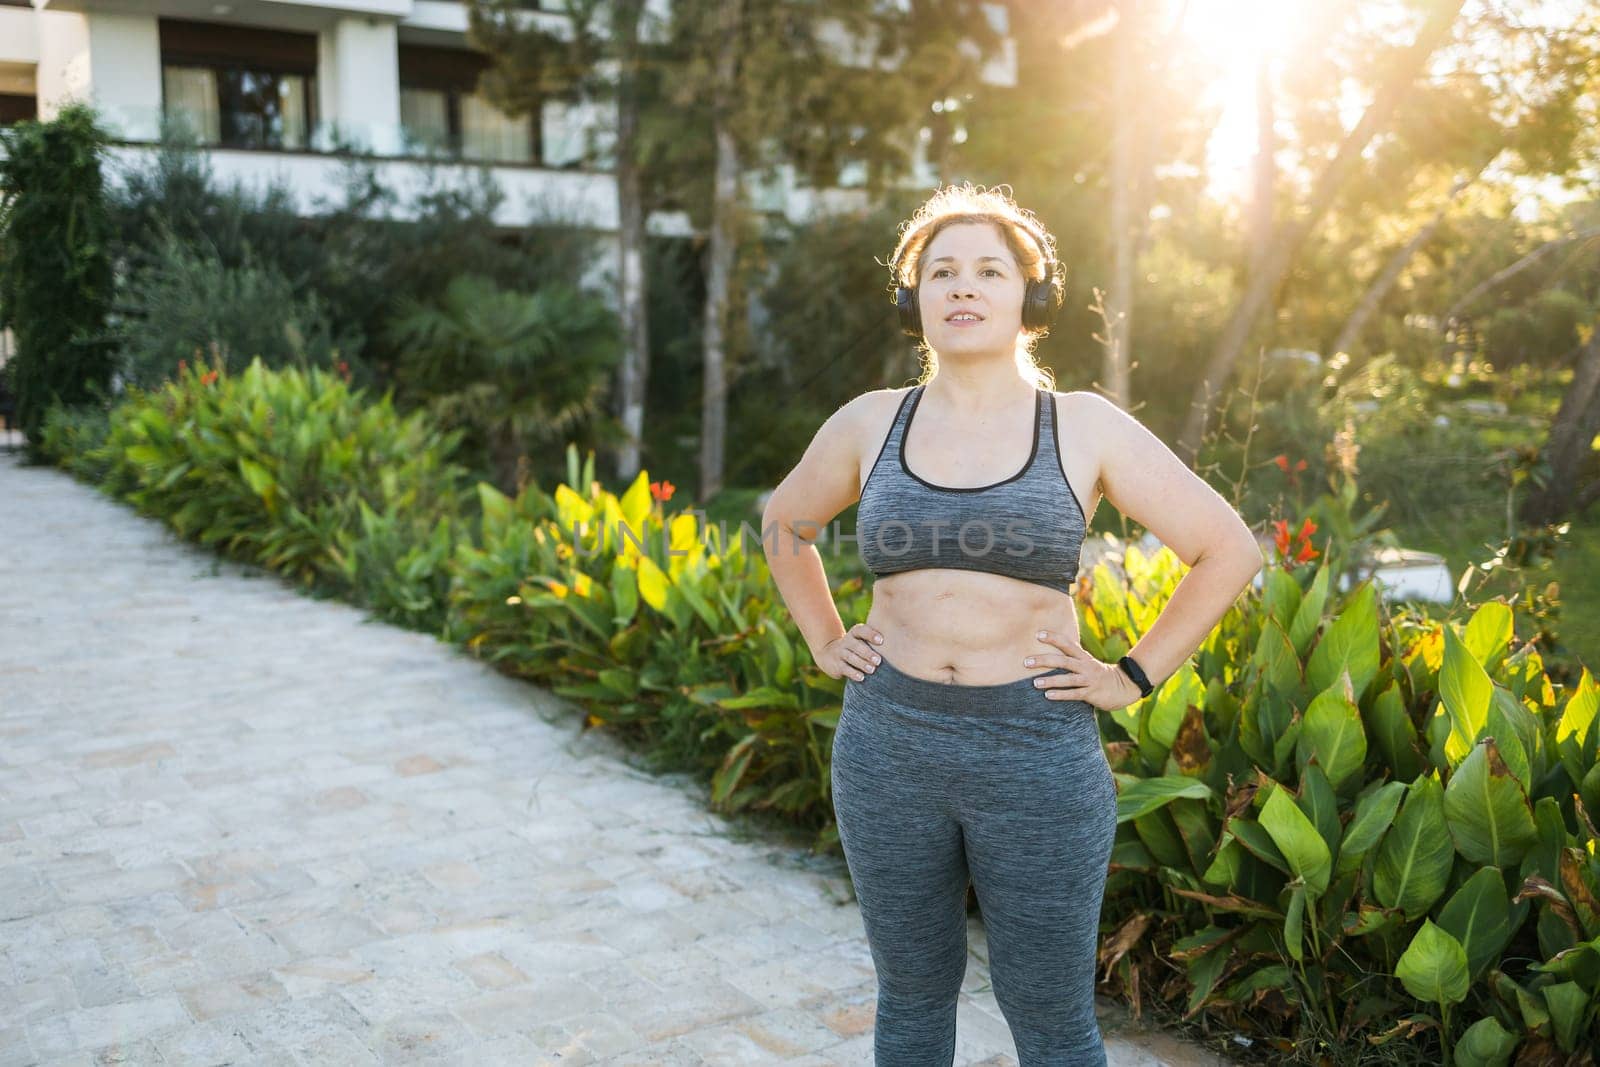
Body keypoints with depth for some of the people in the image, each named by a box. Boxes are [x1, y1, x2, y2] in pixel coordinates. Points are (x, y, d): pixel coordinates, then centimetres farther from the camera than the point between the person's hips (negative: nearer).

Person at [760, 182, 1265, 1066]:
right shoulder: (868, 423, 2)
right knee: (913, 993, 17)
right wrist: (825, 643, 9)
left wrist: (1133, 677, -4)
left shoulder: (1087, 428, -5)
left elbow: (1228, 550, 0)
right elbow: (785, 524, 20)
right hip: (889, 745, 2)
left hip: (1038, 753, -2)